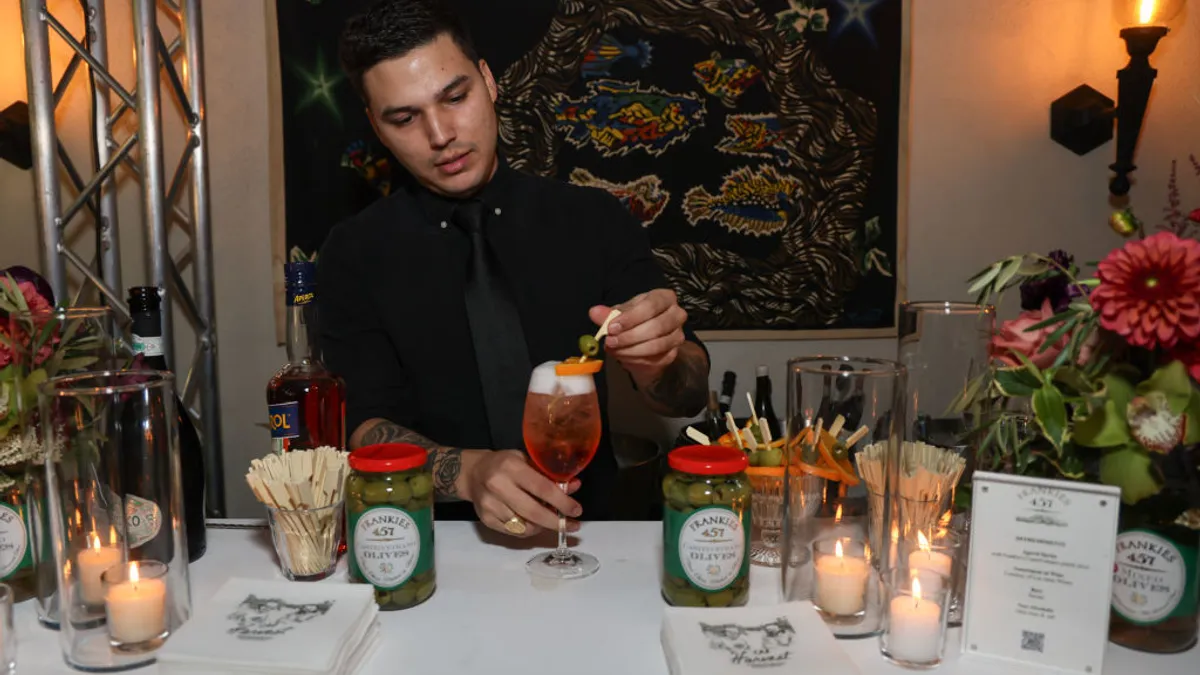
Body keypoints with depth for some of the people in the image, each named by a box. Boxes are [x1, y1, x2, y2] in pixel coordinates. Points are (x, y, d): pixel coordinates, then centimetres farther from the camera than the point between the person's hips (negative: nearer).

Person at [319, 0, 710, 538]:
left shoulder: (594, 220, 0)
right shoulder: (355, 255, 0)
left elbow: (686, 396, 0)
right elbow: (365, 427, -6)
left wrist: (654, 356, -24)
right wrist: (467, 471, -27)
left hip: (587, 529, 2)